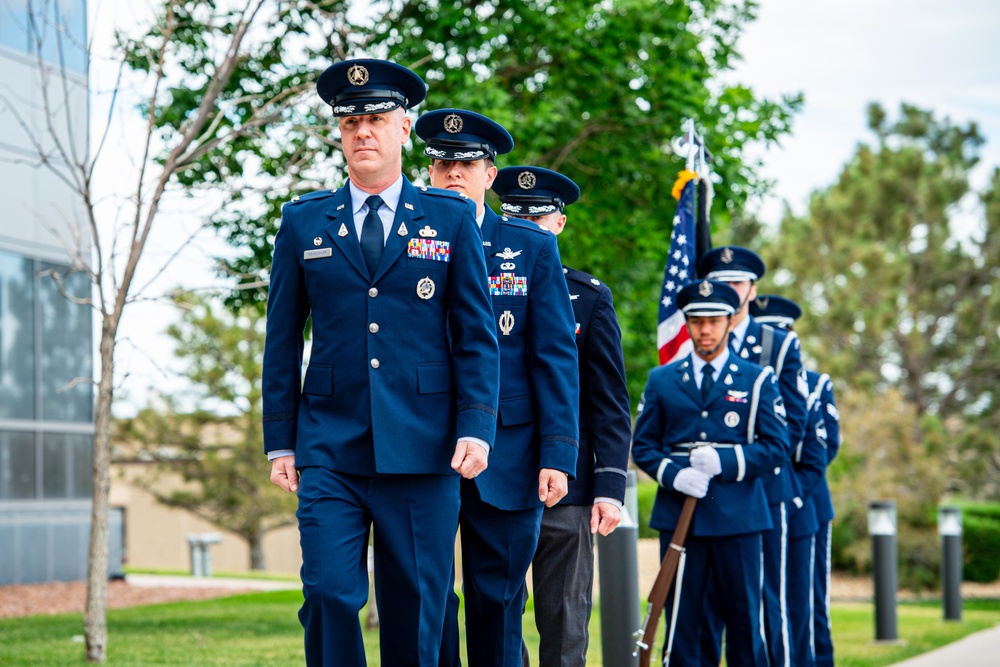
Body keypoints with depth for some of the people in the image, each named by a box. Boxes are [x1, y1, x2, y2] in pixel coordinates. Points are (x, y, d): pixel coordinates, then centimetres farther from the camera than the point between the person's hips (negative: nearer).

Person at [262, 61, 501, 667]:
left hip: (422, 452, 0)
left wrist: (476, 429, -7)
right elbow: (283, 339, 11)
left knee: (415, 612, 3)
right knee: (329, 595, -10)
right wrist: (280, 441, 6)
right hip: (329, 451, 1)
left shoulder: (452, 218, 7)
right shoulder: (303, 222, 10)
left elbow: (477, 335, 4)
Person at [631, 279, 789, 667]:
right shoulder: (661, 381, 12)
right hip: (678, 518, 1)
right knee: (681, 620, 2)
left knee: (744, 619, 1)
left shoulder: (758, 380, 7)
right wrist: (673, 474, -10)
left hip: (738, 518, -1)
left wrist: (725, 461, -14)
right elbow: (642, 445, 10)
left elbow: (776, 446, 1)